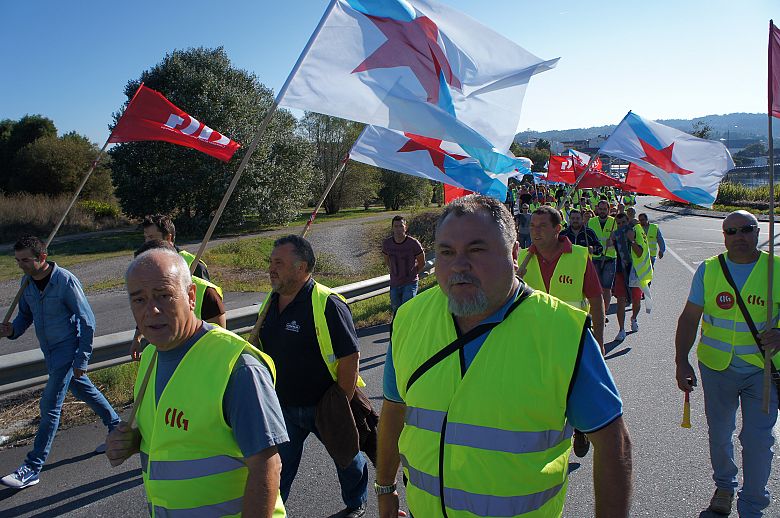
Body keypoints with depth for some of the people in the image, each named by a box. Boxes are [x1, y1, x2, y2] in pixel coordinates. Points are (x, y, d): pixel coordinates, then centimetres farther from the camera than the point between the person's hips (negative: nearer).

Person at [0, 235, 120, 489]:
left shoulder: (66, 281, -22)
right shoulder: (27, 281, 0)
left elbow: (87, 322, -18)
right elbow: (25, 314, 12)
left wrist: (82, 360, -18)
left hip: (67, 349, -8)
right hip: (50, 352, 8)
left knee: (50, 406, -6)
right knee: (84, 390, 19)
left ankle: (33, 468, 2)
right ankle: (116, 428, 36)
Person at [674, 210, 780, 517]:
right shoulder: (709, 269, -2)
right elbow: (689, 318, -2)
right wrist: (681, 361, -9)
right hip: (716, 367, 2)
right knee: (719, 433, 17)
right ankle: (724, 485, 43)